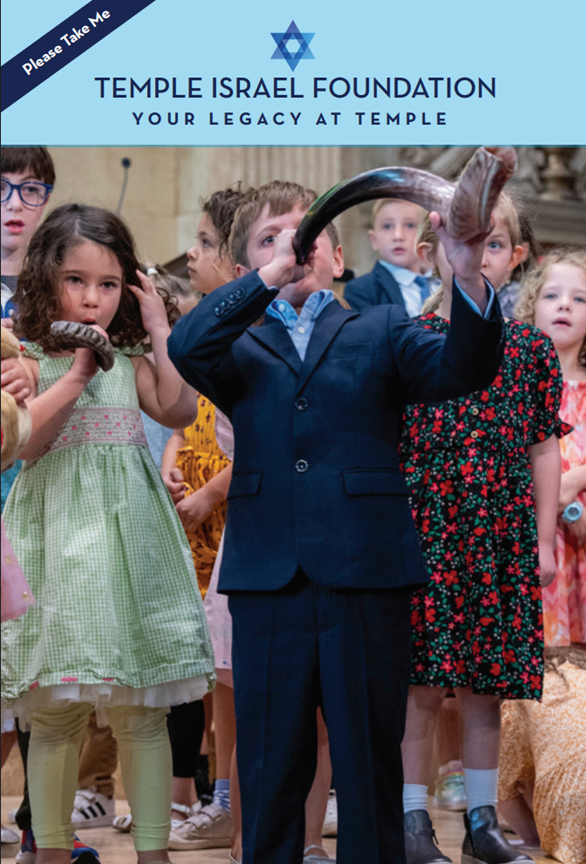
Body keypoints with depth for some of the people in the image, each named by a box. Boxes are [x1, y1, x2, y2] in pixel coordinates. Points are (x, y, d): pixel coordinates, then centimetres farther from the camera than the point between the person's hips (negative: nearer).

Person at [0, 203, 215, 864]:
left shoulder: (130, 361, 10)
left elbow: (179, 411, -3)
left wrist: (161, 334, -1)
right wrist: (75, 375, -16)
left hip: (128, 535, 2)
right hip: (57, 539, -2)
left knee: (141, 711, 1)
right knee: (53, 715, 2)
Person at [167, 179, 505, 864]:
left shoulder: (379, 333, 13)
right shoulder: (241, 350, 15)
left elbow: (462, 370, -6)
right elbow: (185, 348, -8)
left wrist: (468, 275, -25)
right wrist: (271, 277, -15)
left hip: (367, 579, -1)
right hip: (267, 579, 1)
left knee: (371, 767, 5)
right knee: (271, 768, 7)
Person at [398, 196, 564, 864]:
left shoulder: (531, 349, 8)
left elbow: (544, 449, 10)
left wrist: (544, 540, 6)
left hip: (503, 539, 3)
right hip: (423, 533, -2)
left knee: (487, 688, 7)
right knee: (421, 685, -4)